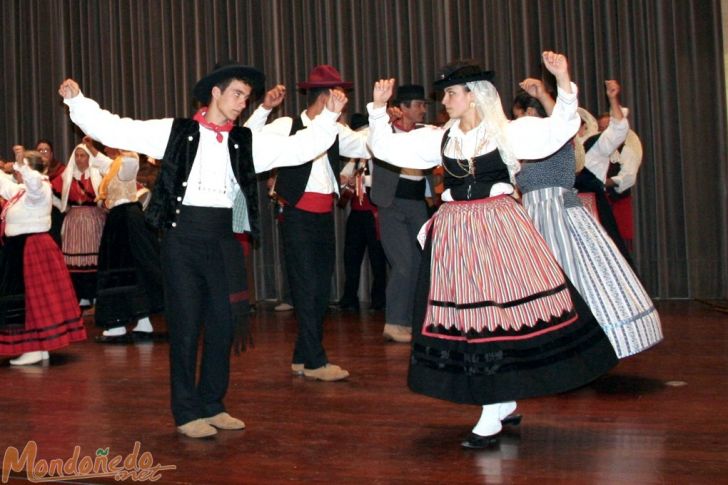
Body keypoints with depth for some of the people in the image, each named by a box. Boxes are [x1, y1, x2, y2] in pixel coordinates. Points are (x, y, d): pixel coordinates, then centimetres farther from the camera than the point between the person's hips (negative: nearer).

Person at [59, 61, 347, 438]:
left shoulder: (246, 142, 8)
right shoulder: (175, 132, 0)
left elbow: (300, 148, 4)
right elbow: (114, 130, -1)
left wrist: (329, 116, -4)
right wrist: (77, 101, -8)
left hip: (222, 239, 4)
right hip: (182, 236, -4)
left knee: (224, 324, 8)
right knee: (184, 325, 2)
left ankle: (212, 406, 24)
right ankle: (187, 413, 15)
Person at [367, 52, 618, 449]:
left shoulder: (507, 131, 0)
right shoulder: (438, 138, 9)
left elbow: (558, 129, -9)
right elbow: (385, 147, 10)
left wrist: (563, 81, -20)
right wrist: (378, 108, 1)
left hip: (500, 227, -3)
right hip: (456, 233, 3)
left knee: (506, 305, -3)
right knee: (466, 314, 3)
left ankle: (493, 413, 8)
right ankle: (502, 403, 19)